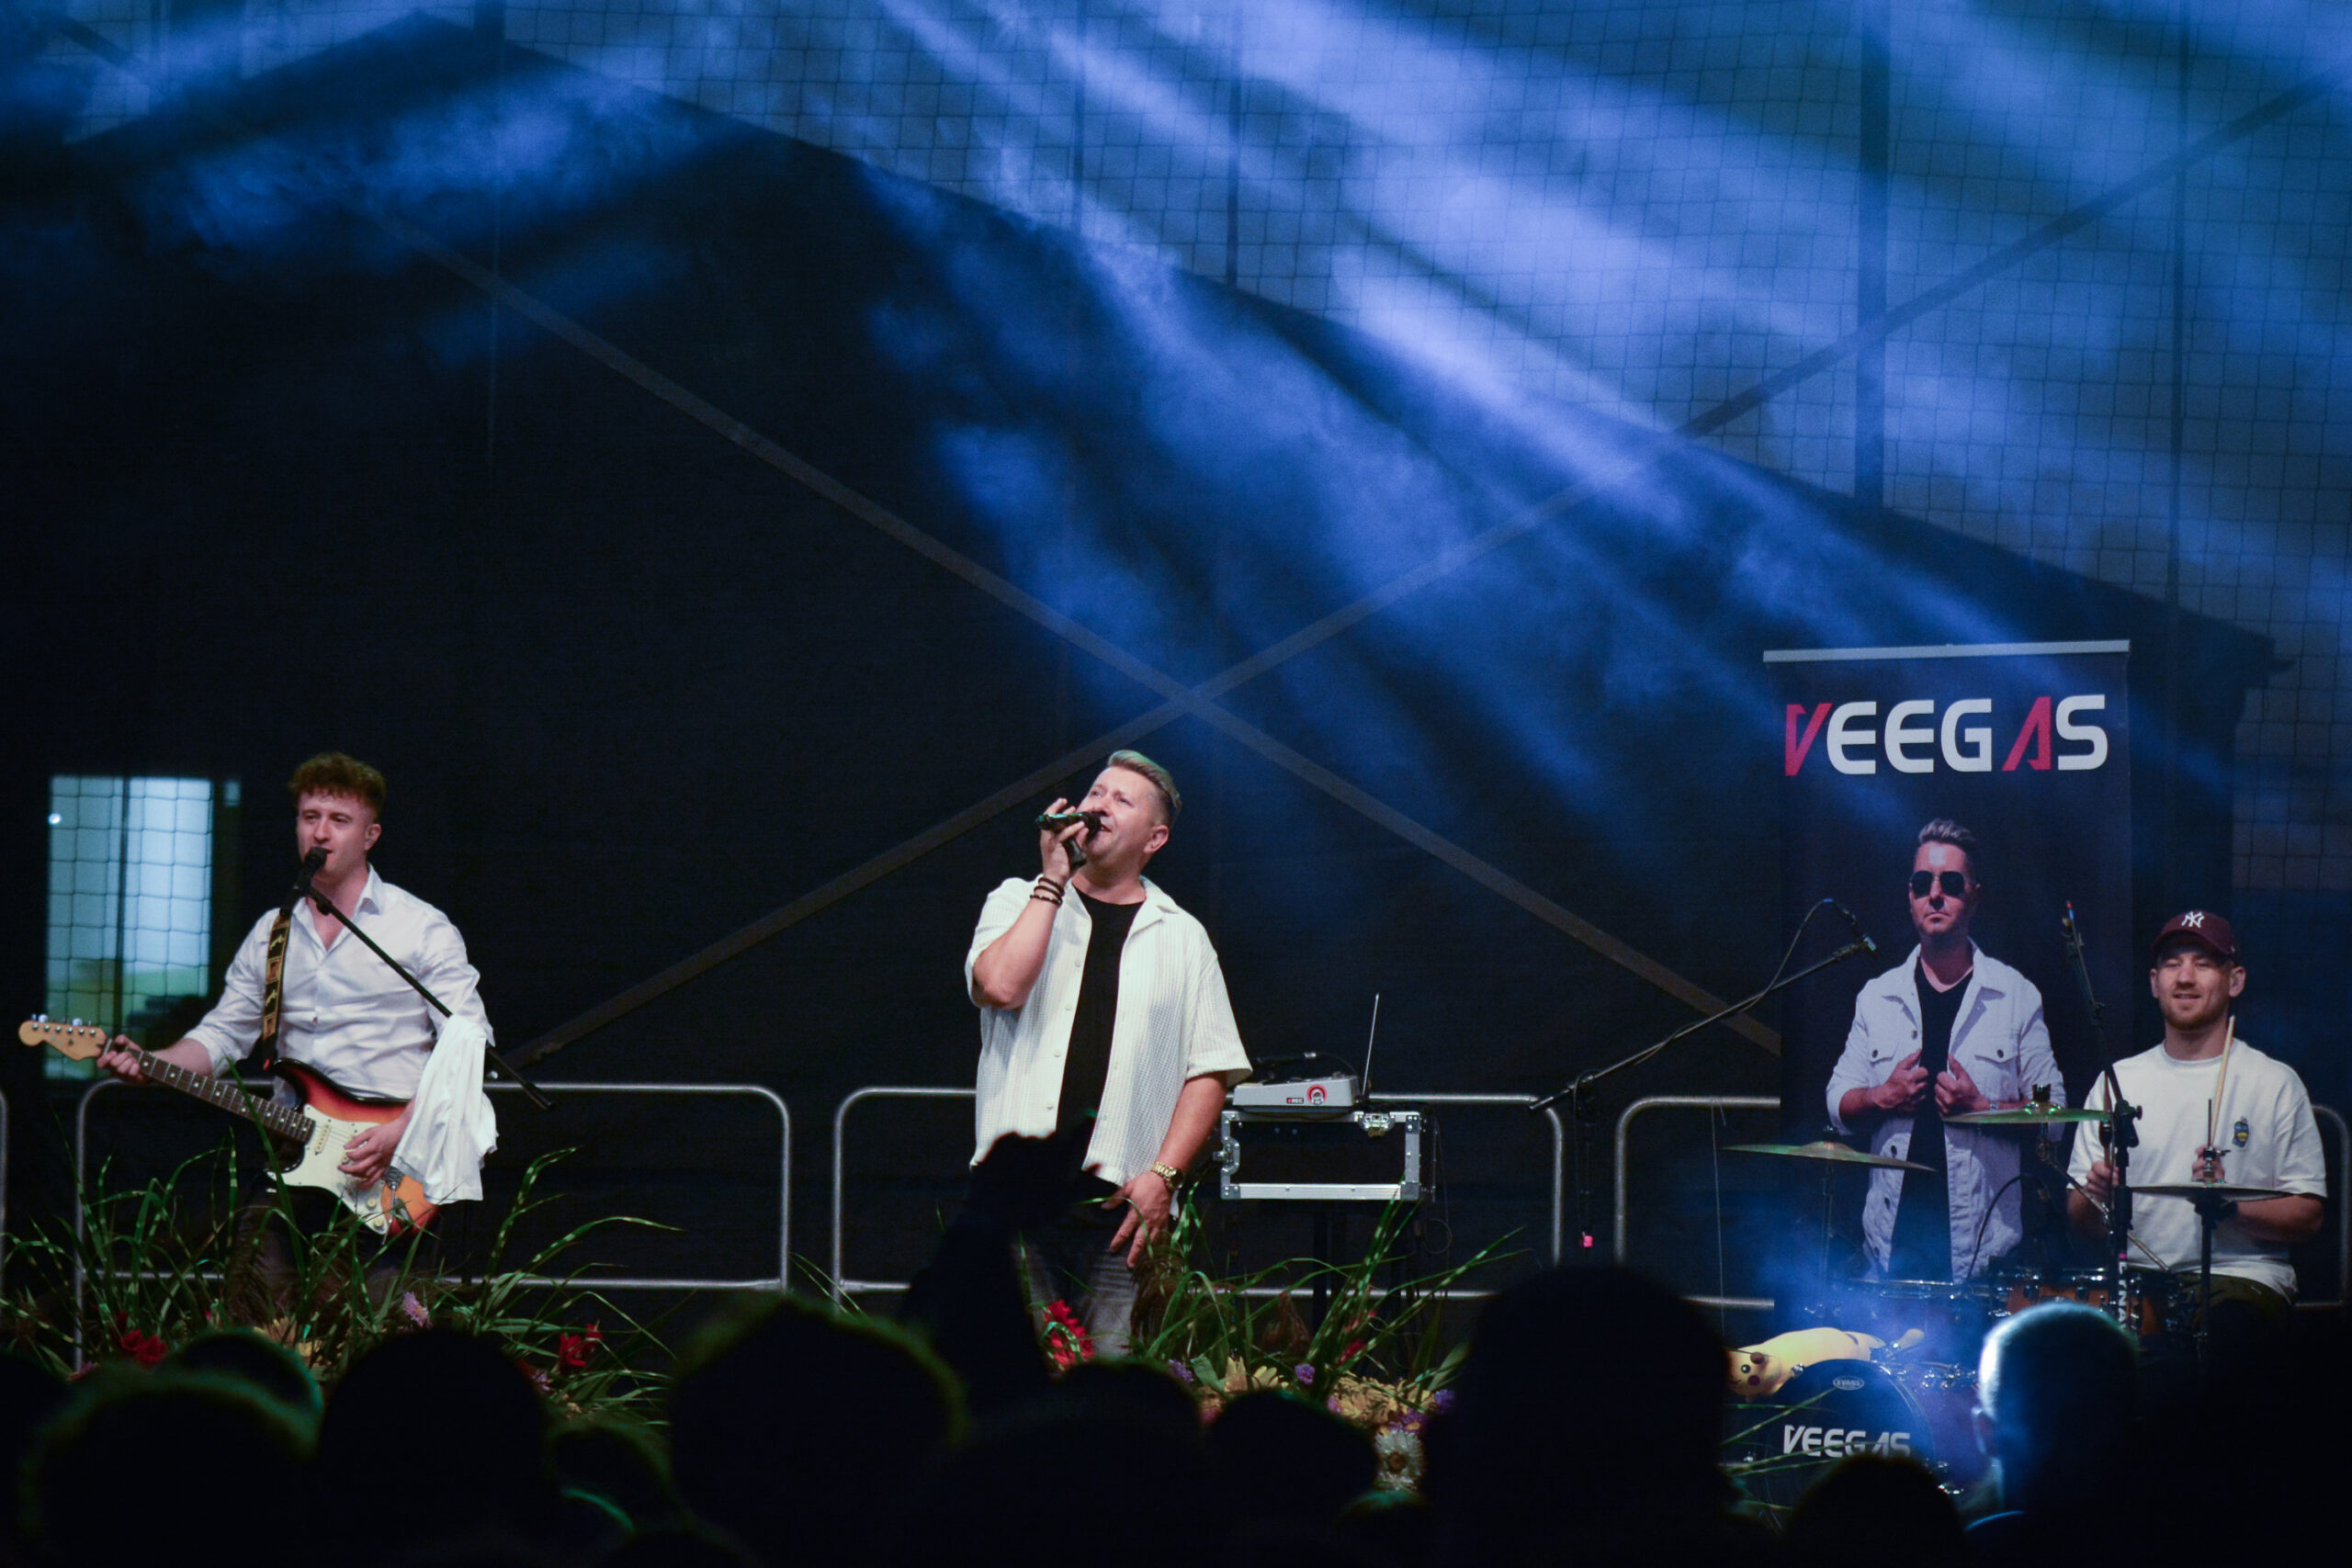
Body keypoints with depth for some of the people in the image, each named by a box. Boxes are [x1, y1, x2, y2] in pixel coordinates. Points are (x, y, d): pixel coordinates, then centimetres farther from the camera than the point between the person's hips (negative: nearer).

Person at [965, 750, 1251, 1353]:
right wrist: (1054, 881, -3)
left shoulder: (1182, 937, 15)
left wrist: (1161, 1175, -3)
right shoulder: (1019, 902, 15)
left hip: (1121, 1201, 1)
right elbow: (1000, 985, -8)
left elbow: (1211, 1071, 10)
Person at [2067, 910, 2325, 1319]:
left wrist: (2228, 1208, -17)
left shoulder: (2275, 1083, 3)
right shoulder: (2118, 1081, 13)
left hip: (2241, 1277, -2)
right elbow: (2080, 1221, 14)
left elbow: (2307, 1219, 1)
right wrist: (2096, 1193, -10)